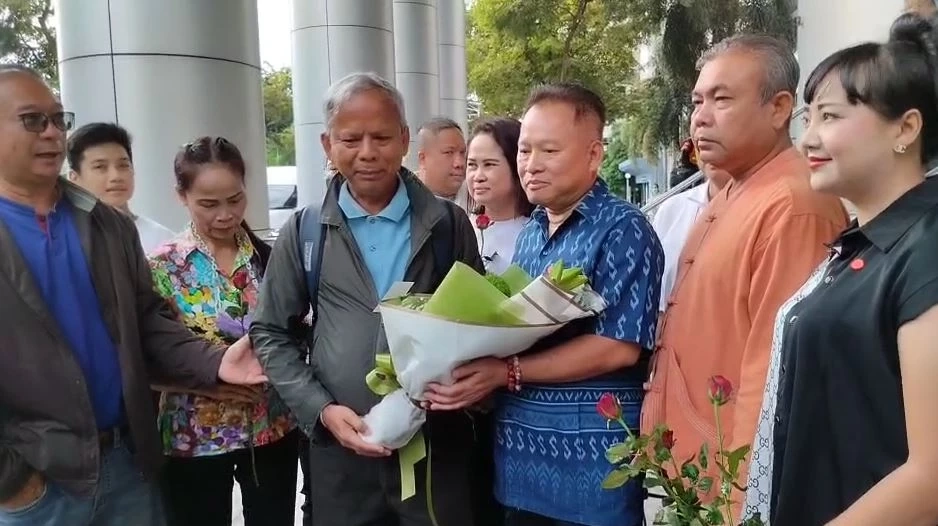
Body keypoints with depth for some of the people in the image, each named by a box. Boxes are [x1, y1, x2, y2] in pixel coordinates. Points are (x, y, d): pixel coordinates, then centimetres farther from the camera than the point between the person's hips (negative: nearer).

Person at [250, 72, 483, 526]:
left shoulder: (449, 223, 1)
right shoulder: (304, 232, 2)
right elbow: (270, 334, 5)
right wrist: (321, 410, -6)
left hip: (438, 446, 0)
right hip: (341, 453, 1)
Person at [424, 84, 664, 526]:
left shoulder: (624, 230, -12)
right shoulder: (530, 232, 10)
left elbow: (618, 347, -19)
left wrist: (506, 372, -20)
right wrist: (475, 372, -5)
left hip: (591, 463, -6)